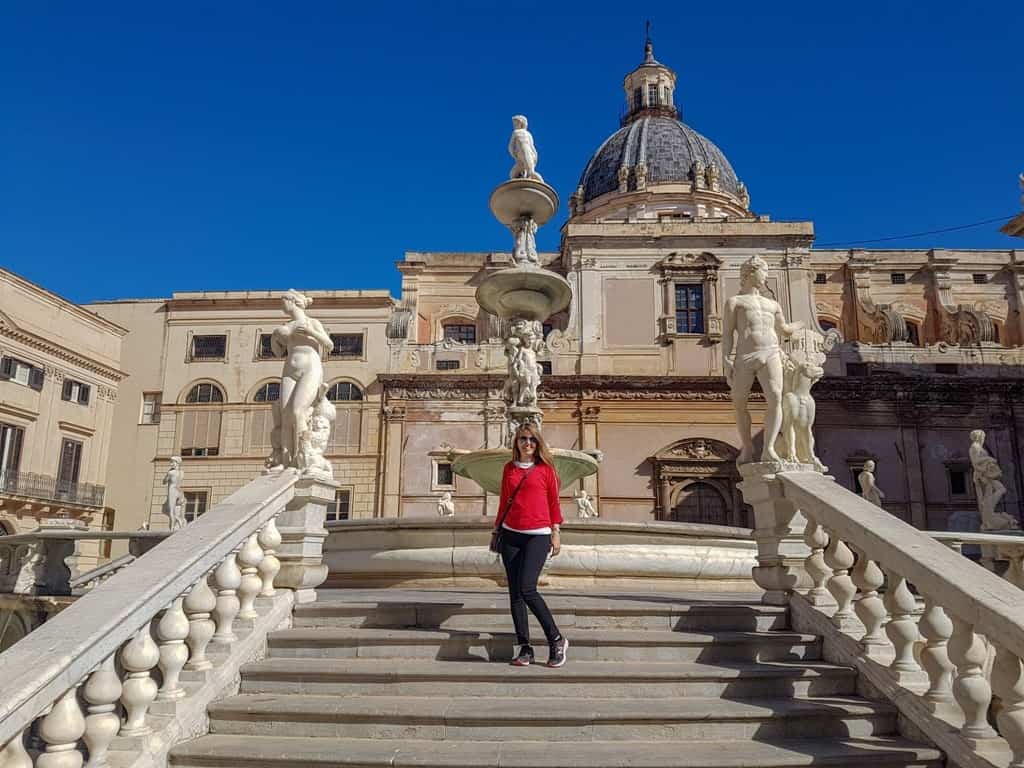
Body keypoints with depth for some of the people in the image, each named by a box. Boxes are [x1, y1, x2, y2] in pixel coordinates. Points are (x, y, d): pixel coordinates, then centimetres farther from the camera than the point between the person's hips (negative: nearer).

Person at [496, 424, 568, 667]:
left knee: (527, 589, -17)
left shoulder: (545, 468, 2)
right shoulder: (509, 468, 12)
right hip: (511, 535, 5)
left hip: (538, 535, -4)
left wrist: (556, 533, 1)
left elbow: (554, 502, 5)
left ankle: (556, 640, -1)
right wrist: (497, 527, 18)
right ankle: (525, 648, 9)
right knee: (514, 593, 2)